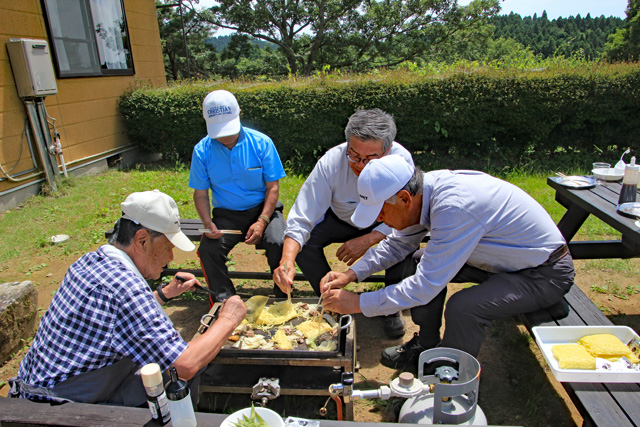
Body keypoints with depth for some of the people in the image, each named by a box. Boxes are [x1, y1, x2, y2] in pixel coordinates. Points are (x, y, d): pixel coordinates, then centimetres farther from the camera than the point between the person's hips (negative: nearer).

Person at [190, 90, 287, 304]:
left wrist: (261, 222, -18)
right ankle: (226, 301, -1)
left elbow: (272, 187, -6)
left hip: (262, 208, -1)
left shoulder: (261, 143, -8)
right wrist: (208, 224, -15)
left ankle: (282, 297, 0)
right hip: (226, 214, 2)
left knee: (278, 244, -27)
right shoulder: (202, 151, -4)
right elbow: (200, 193, 3)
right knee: (207, 250, -24)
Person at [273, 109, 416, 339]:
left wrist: (367, 240, -37)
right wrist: (287, 262, -49)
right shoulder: (330, 163, -31)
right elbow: (301, 220, -33)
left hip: (383, 224, 0)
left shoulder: (401, 159, -30)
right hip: (341, 218, 1)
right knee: (303, 243, -25)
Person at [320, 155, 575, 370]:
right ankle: (426, 347, 15)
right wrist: (351, 275, -6)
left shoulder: (454, 209, -36)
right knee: (423, 264, -3)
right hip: (505, 258, 8)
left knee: (463, 308, -29)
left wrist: (357, 303, -26)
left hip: (547, 273, -8)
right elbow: (398, 244, 5)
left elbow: (426, 286, -34)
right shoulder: (424, 189, -10)